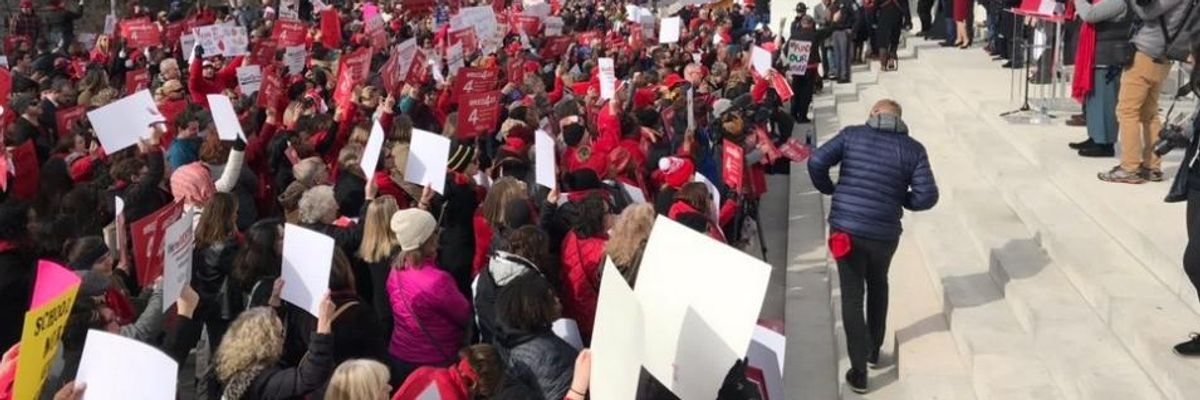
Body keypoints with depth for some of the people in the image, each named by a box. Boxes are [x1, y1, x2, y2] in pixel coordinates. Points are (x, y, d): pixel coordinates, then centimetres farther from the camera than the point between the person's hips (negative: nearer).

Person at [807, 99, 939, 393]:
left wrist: (829, 189, 9)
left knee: (852, 296, 7)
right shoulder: (913, 149, 1)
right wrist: (900, 198, 13)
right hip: (884, 233, 1)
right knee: (878, 284, 28)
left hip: (846, 228, -1)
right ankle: (874, 349, 40)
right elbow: (927, 196, -6)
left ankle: (859, 371, 6)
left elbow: (816, 162, -9)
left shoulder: (851, 135, 0)